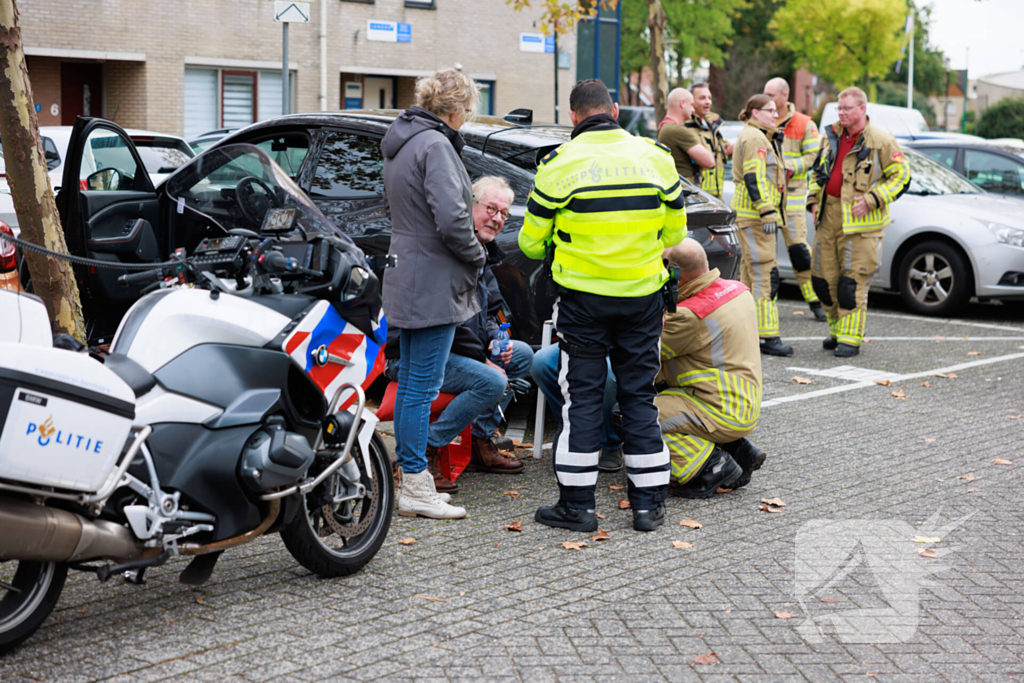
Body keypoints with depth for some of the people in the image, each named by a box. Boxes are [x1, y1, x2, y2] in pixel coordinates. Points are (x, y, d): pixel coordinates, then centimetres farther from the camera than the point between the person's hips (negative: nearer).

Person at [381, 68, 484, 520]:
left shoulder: (401, 144, 15)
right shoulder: (435, 145, -16)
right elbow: (451, 219, -24)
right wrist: (477, 256, -7)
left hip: (407, 279, 10)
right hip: (433, 283, -10)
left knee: (409, 380, 14)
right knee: (423, 384, -6)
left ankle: (409, 478, 22)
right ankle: (415, 487, -1)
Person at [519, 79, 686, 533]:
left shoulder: (561, 164, -8)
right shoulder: (656, 157, 1)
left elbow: (531, 242, -1)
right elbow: (675, 233, 10)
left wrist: (555, 248, 20)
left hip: (583, 297, -3)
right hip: (643, 296, 3)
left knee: (581, 397, 6)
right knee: (639, 395, 11)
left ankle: (577, 504, 9)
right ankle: (648, 504, 15)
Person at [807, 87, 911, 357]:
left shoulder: (881, 141, -6)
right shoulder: (833, 137, 13)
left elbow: (901, 176, -5)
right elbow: (818, 171, 24)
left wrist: (871, 200, -14)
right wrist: (814, 200, 10)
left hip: (859, 223, -6)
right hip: (829, 218, 7)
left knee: (853, 283, -6)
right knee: (822, 277, 8)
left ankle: (850, 338, 3)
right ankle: (838, 330, 25)